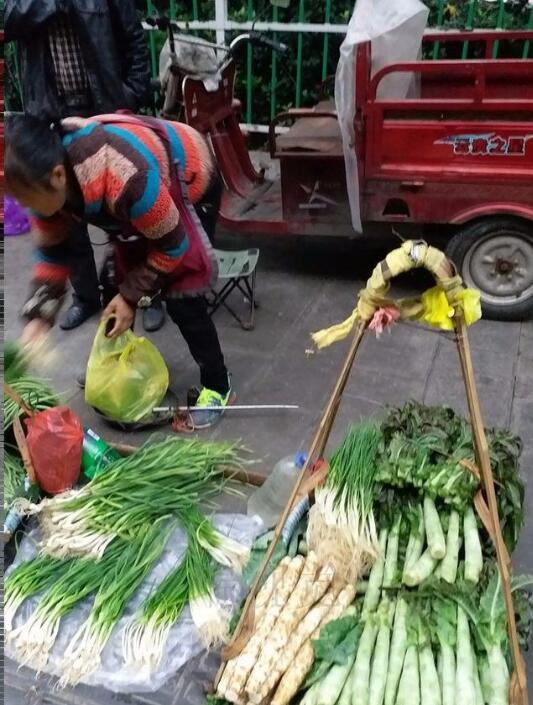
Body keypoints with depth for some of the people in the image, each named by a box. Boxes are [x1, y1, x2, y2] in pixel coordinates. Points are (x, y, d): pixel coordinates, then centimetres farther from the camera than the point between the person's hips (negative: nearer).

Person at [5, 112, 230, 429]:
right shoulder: (52, 183, -21)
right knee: (120, 276, 7)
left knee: (180, 296, -12)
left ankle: (217, 387, 4)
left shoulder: (124, 180, -45)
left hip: (193, 182, -7)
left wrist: (133, 297, -20)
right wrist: (38, 318, -15)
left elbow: (171, 244, -29)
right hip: (143, 196, 7)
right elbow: (52, 251, -6)